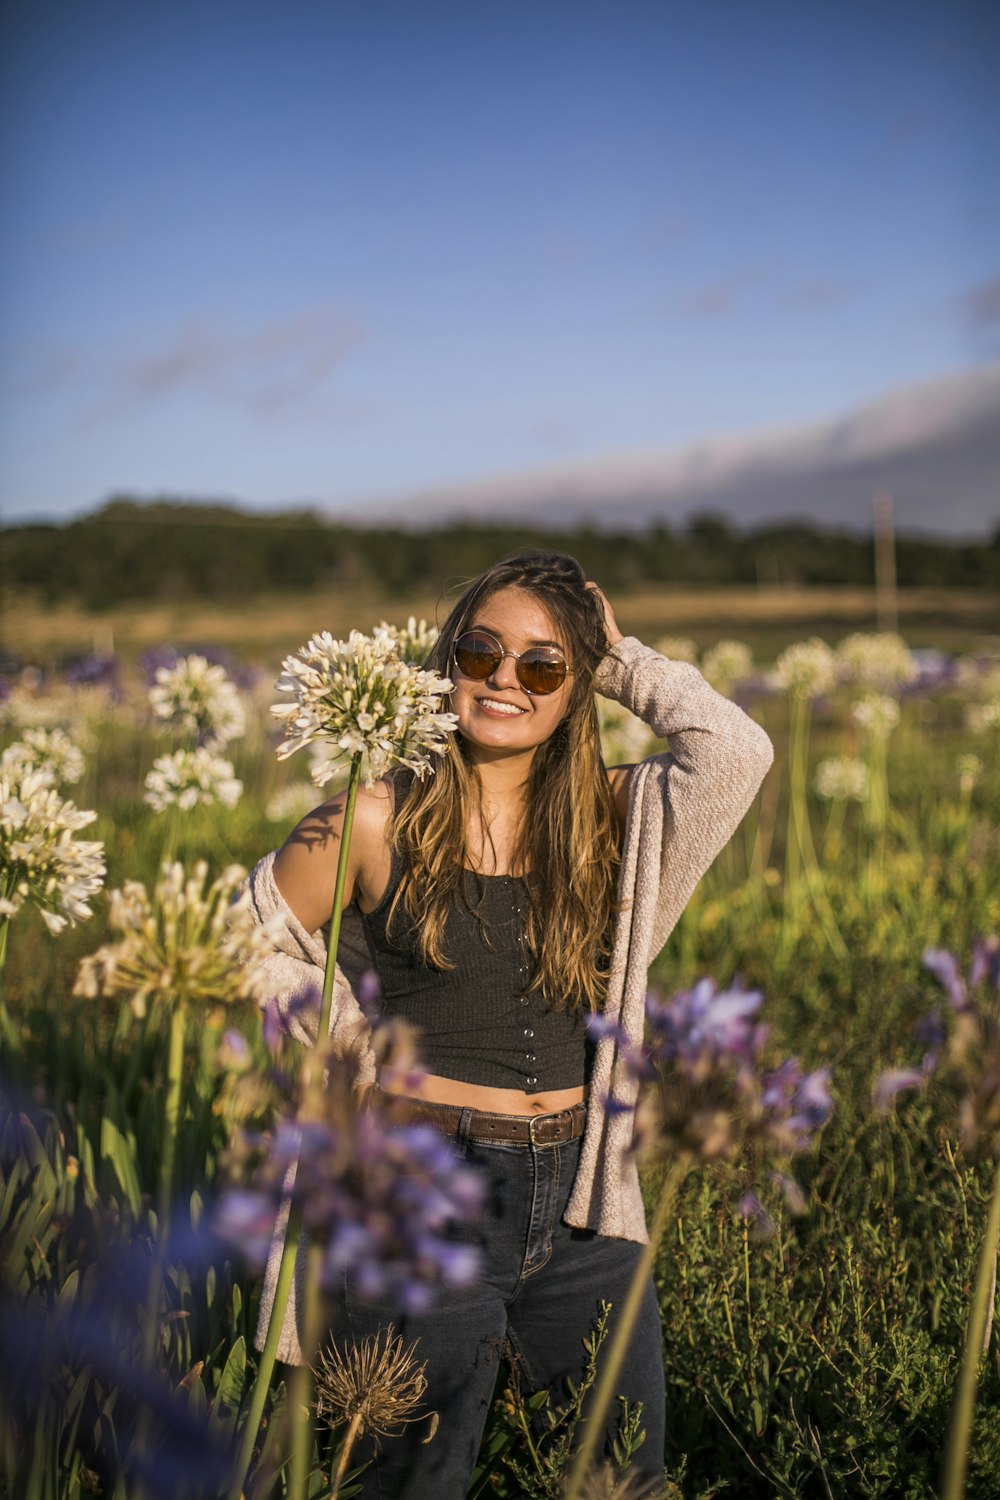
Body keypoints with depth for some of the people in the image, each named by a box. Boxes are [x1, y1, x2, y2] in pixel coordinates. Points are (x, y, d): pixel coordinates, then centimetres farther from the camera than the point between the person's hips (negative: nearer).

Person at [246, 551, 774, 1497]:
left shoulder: (611, 819, 3)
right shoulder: (378, 819, -4)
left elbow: (736, 751, -15)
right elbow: (257, 941, 9)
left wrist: (621, 660, -4)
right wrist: (361, 1039, 3)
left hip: (581, 1204, 3)